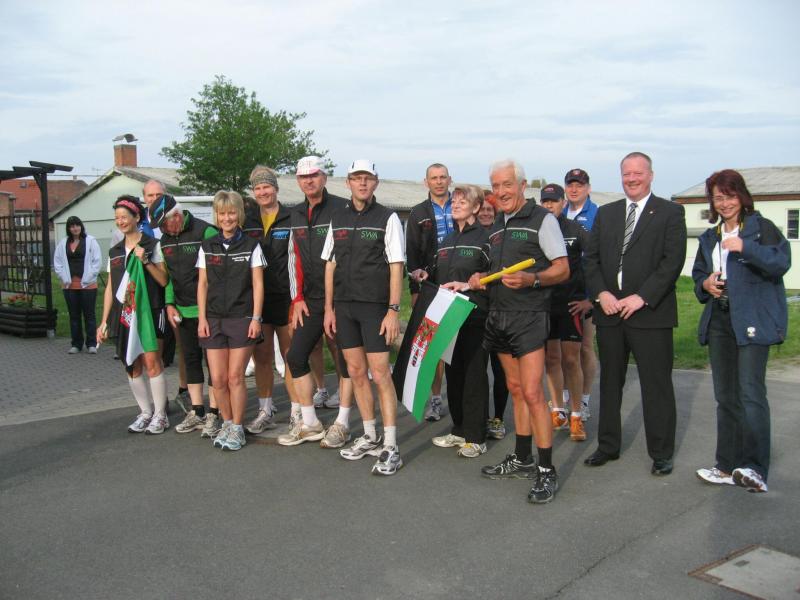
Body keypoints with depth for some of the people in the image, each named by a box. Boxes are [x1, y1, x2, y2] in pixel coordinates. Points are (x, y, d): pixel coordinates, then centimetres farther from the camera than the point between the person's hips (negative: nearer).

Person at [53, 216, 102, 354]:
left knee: (89, 314, 1)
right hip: (70, 285, 3)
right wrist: (64, 278, -1)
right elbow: (57, 262, 10)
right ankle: (76, 344, 16)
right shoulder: (63, 243, 10)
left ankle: (91, 344, 7)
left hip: (88, 285, -3)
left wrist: (88, 278, -10)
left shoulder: (91, 241, -1)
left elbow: (97, 261, -5)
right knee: (74, 315, 9)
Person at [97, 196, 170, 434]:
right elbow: (110, 288, 16)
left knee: (152, 362, -10)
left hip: (149, 312, -5)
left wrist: (145, 261, -16)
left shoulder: (152, 245, 0)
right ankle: (146, 412, 19)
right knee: (132, 366, 7)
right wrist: (104, 321, 13)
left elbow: (163, 280, -3)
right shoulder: (114, 252, 15)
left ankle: (160, 415, 1)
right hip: (123, 314, 5)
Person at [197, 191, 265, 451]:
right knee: (218, 379, 1)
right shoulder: (207, 247, 9)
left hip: (242, 319, -3)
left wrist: (256, 318, -7)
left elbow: (258, 284, 0)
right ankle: (227, 423, 20)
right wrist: (202, 318, 2)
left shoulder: (251, 246, 1)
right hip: (214, 320, 3)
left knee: (235, 377, -3)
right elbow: (202, 284, 10)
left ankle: (237, 428, 11)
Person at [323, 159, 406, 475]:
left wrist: (393, 310, -13)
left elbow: (396, 267, -6)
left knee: (380, 373, -6)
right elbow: (330, 265, 14)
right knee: (356, 372, 10)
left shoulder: (387, 218, -2)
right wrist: (329, 308, 9)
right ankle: (370, 437, 23)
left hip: (375, 306, -5)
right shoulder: (337, 219, 12)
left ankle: (390, 447, -1)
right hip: (344, 307, 5)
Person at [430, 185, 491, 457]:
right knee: (453, 373, 11)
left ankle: (476, 437, 5)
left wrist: (469, 286, -21)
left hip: (475, 316, -7)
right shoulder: (447, 241, 18)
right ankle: (459, 430, 23)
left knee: (474, 374, -2)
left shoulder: (484, 238, -5)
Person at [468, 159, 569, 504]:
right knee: (515, 390, 13)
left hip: (529, 317, -7)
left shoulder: (542, 220, -6)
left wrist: (530, 279, -26)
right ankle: (522, 460, 23)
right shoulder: (496, 226, 17)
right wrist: (480, 279, 6)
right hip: (499, 317, 8)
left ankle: (546, 472, -2)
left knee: (532, 393, -11)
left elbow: (562, 270, -9)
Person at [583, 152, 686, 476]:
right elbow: (591, 258, 9)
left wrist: (642, 297, -16)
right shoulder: (606, 213, 14)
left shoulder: (670, 212, 1)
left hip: (651, 313, -4)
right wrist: (601, 294, -6)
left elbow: (673, 260, -9)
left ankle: (661, 453, 15)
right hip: (609, 311, 4)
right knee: (609, 382, 12)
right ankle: (608, 446, 24)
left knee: (656, 385, 2)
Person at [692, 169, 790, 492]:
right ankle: (728, 466, 16)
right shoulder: (709, 238, 18)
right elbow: (697, 274, 25)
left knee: (750, 392, -15)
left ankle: (755, 469, -14)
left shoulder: (762, 227, 0)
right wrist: (705, 284, 3)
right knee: (725, 396, 9)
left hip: (752, 320, -6)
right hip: (719, 321, 6)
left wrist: (745, 247, -26)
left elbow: (782, 261, -13)